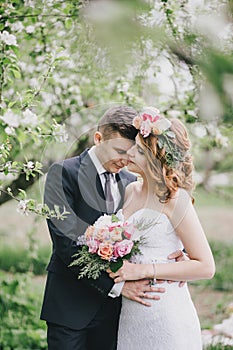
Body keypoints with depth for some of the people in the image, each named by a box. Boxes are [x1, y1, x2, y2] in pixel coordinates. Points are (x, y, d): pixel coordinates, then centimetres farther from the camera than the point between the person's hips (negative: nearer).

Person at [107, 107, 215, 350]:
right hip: (131, 313, 7)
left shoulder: (175, 200, -16)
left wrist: (144, 270, -19)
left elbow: (206, 266, -16)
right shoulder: (131, 191, 5)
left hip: (165, 317, -7)